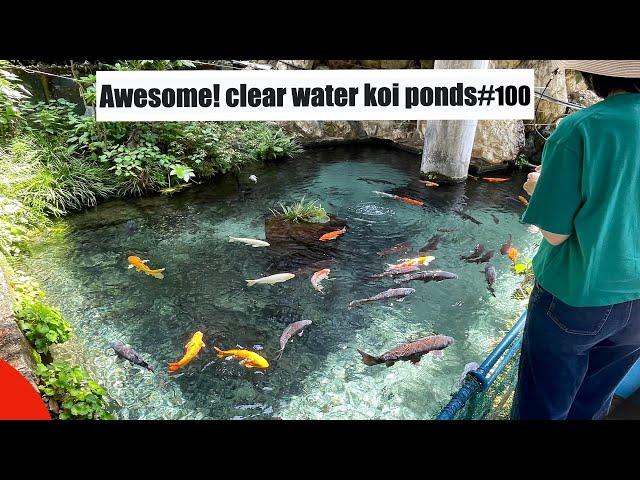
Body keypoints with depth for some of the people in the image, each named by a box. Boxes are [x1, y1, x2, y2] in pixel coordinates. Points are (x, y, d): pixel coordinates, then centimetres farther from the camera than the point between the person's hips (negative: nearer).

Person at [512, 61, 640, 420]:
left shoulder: (580, 129, -18)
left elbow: (556, 233, -16)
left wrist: (538, 187, 1)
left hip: (575, 296, -5)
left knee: (543, 406, 15)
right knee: (591, 405, 24)